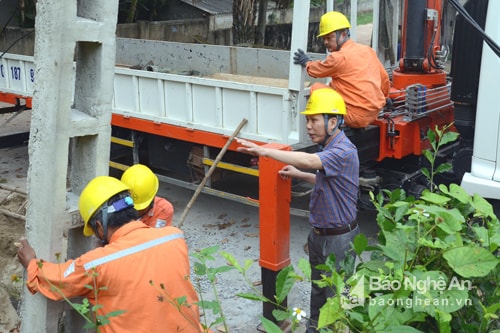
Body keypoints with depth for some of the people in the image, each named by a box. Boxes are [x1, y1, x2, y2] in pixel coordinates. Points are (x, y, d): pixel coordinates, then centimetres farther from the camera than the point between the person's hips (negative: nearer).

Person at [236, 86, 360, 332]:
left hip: (338, 238, -10)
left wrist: (264, 151, -44)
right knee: (317, 289, 25)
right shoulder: (327, 148, 6)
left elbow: (309, 160, -42)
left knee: (336, 294, 6)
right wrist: (299, 174, 7)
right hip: (318, 233, 10)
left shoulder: (345, 151, -25)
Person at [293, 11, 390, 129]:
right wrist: (384, 97, 32)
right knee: (334, 84, 23)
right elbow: (384, 78, 15)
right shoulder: (368, 50, 7)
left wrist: (306, 62, 23)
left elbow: (314, 70, 2)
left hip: (357, 117, -8)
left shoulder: (339, 57, -14)